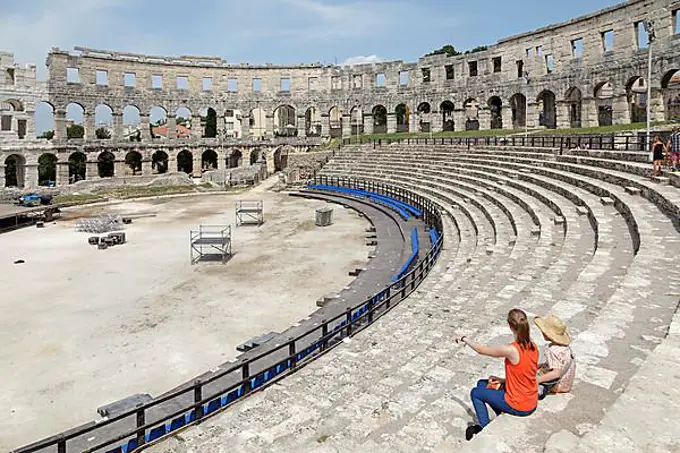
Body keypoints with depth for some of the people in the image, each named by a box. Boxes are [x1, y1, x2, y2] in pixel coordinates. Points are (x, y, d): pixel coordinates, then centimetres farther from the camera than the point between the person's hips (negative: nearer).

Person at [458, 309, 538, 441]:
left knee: (475, 393, 15)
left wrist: (466, 339, 3)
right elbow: (522, 375, 5)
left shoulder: (511, 350, -28)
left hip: (518, 407, -7)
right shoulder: (533, 347, -7)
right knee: (482, 384, 21)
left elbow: (481, 350, -13)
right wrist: (504, 380, 6)